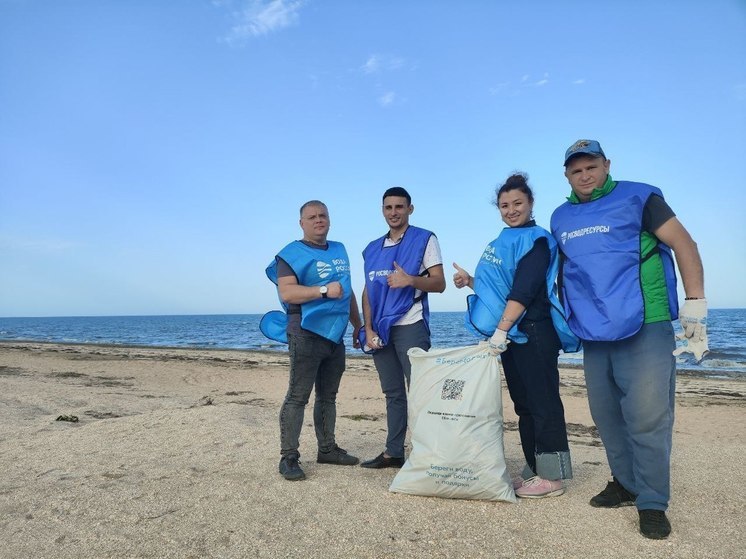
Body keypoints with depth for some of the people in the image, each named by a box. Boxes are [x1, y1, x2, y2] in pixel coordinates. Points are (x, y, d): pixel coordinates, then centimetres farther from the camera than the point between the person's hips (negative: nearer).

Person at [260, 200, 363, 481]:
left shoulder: (339, 251, 17)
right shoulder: (291, 254, -4)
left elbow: (348, 292, 23)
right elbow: (286, 292, -17)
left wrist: (358, 326, 21)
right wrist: (324, 291, -24)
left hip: (335, 335, 7)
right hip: (306, 334, -7)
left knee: (328, 396, 14)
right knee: (297, 396, -6)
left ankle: (327, 449, 26)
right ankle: (288, 458, 1)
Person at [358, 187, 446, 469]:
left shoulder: (425, 239, 1)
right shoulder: (372, 249, 16)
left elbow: (439, 284, -5)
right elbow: (368, 291, 14)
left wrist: (410, 279, -23)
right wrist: (368, 329, 3)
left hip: (410, 326, -5)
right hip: (381, 329, 5)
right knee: (392, 392, 11)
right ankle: (393, 453, 19)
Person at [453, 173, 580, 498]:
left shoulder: (536, 240, -8)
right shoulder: (503, 242, 17)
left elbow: (523, 291, -20)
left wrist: (500, 330, -26)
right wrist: (471, 281, 5)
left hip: (533, 334, -9)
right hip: (511, 335, 9)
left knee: (542, 403, -3)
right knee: (523, 404, 13)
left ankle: (552, 476, 7)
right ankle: (534, 470, 23)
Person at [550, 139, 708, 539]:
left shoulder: (637, 198, 0)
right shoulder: (561, 218, 14)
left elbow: (684, 245, -4)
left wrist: (694, 307, -11)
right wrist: (567, 320, 20)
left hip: (644, 328, -5)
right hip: (594, 333, 5)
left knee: (647, 417, -5)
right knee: (607, 415, 11)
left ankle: (651, 503, 9)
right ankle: (625, 483, 28)